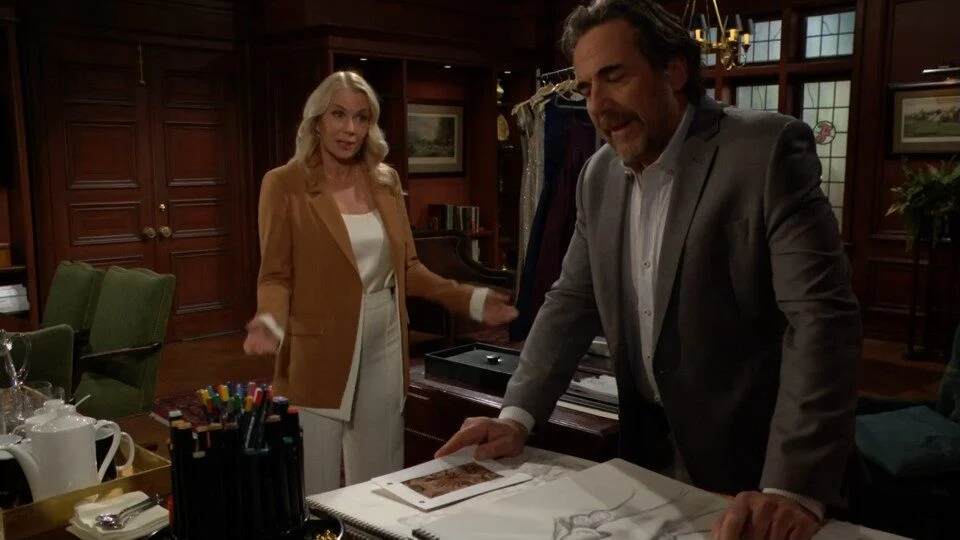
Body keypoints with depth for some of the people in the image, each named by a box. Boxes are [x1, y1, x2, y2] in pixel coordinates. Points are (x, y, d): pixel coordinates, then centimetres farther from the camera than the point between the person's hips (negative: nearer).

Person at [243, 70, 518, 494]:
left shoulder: (385, 180, 8)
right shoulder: (284, 184, -6)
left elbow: (406, 267, 11)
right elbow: (275, 275, -6)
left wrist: (469, 300, 2)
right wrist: (269, 321, -26)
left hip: (383, 345, 5)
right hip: (319, 352, -4)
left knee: (381, 484, 12)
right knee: (317, 488, 4)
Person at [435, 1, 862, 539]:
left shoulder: (767, 150, -17)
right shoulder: (600, 175, 2)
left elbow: (822, 316, -24)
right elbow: (573, 302, 6)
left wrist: (795, 488, -32)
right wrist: (518, 416, -6)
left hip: (756, 466, -6)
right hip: (651, 454, 6)